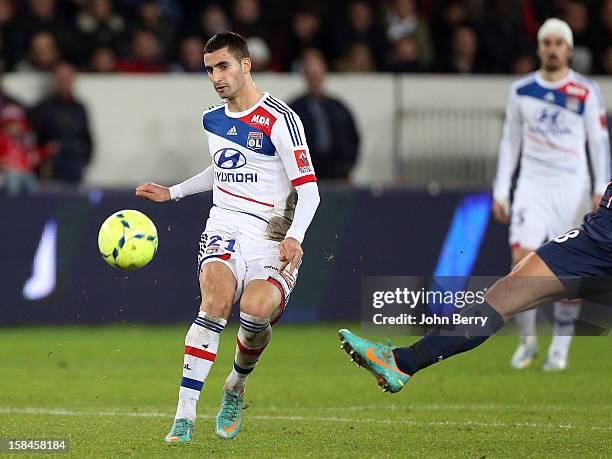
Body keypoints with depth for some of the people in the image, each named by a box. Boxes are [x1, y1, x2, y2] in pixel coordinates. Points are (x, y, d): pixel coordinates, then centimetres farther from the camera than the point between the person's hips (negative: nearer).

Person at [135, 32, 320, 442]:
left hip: (271, 236, -4)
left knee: (257, 309, -29)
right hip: (224, 228, 4)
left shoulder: (279, 120, -7)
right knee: (216, 300, -26)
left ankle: (235, 391, 5)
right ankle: (185, 416, -29)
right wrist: (172, 193, 29)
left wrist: (294, 238, -24)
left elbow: (308, 190, -10)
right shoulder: (212, 119, 13)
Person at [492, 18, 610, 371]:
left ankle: (561, 348, 10)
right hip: (532, 185, 1)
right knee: (522, 261, -13)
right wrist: (501, 192, 9)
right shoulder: (521, 90, 6)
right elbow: (510, 142, 13)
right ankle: (528, 341, 2)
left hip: (573, 187, -1)